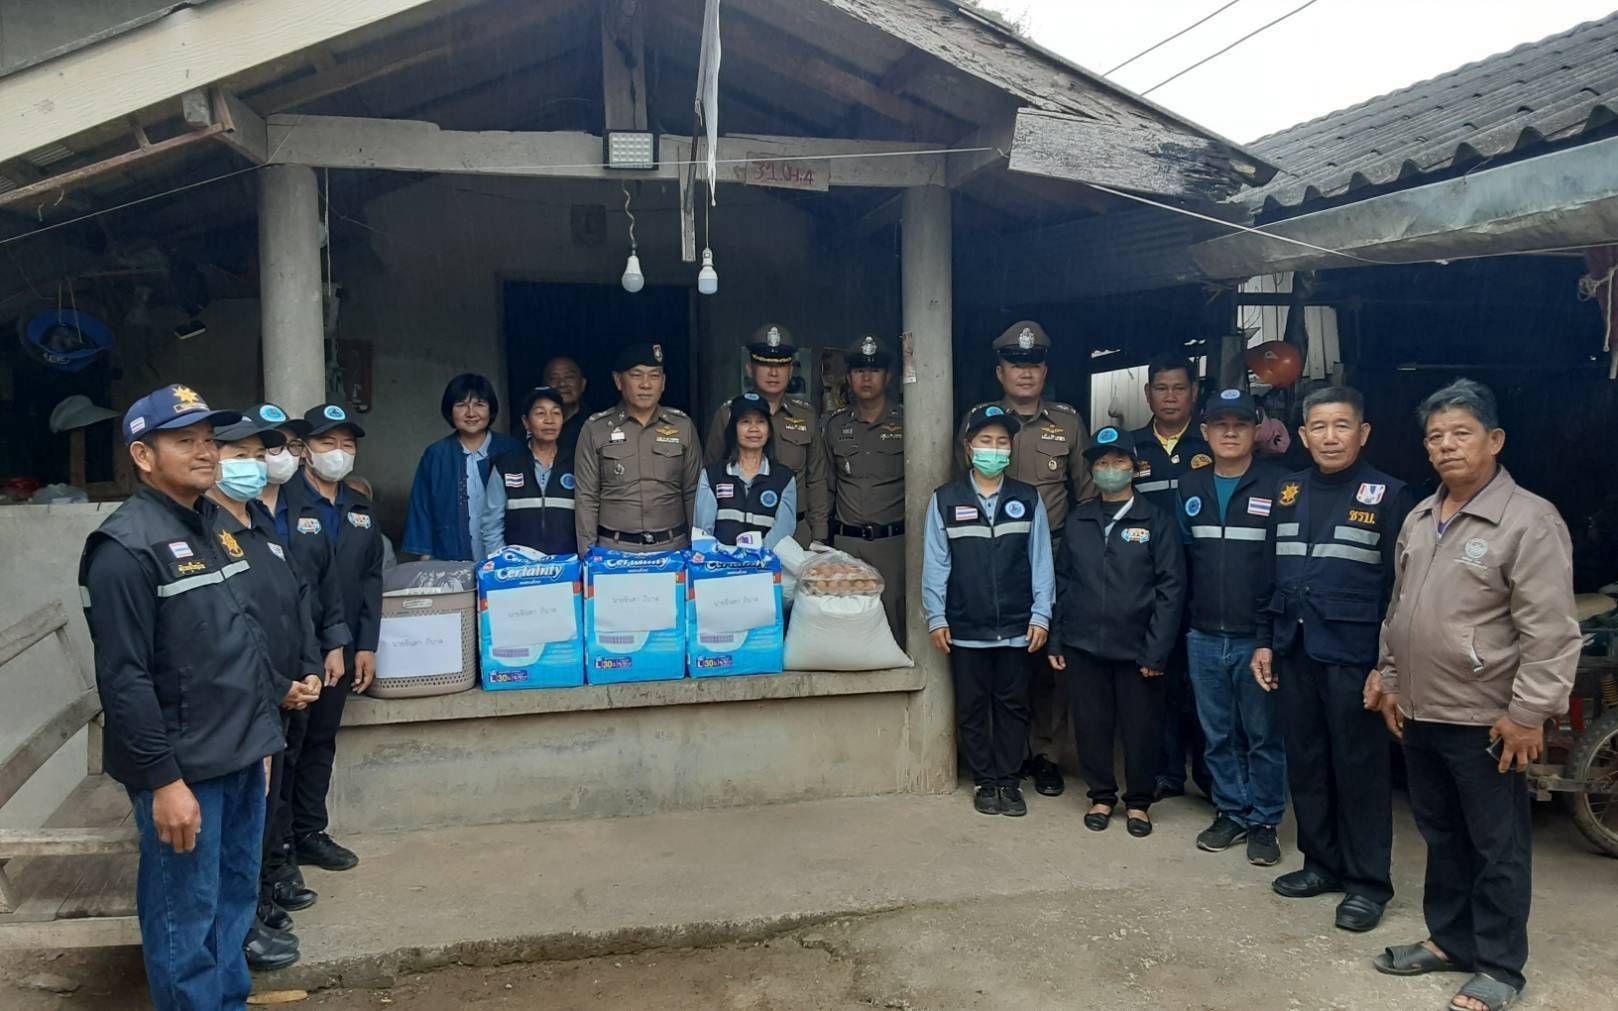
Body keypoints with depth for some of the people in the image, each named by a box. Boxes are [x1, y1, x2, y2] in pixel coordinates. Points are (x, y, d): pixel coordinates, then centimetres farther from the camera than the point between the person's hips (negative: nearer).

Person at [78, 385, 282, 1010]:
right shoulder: (125, 547, -14)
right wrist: (162, 780, -18)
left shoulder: (218, 526, 11)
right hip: (183, 769, -8)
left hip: (241, 758, 8)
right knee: (186, 922, 4)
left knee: (236, 903, 17)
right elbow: (124, 679, -18)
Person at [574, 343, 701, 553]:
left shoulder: (683, 426, 4)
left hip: (673, 548, 1)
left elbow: (692, 493, 7)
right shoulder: (595, 429, 0)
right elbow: (586, 498, 1)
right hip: (614, 549, -1)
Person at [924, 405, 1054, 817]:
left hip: (1017, 627, 1)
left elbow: (1041, 561, 2)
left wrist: (1040, 615, -2)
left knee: (1012, 705, 9)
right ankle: (984, 781, 22)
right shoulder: (945, 500, -1)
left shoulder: (1028, 500, 2)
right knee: (972, 707, 9)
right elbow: (935, 563, -1)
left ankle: (1008, 780, 22)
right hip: (965, 628, 0)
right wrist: (936, 618, -3)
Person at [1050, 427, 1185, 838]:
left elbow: (1171, 587, -6)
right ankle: (1101, 796, 29)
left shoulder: (1157, 520, -2)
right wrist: (1057, 639, 5)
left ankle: (1138, 801, 27)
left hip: (1136, 648, -2)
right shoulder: (1077, 520, 8)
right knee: (1091, 726, 10)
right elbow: (1062, 581, 10)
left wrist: (1157, 650, -11)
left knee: (1141, 729, 7)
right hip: (1084, 646, 3)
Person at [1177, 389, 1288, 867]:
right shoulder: (1189, 487, 8)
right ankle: (1231, 812, 27)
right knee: (1218, 735, 13)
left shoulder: (1278, 485, -5)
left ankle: (1264, 821, 20)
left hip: (1257, 637, -4)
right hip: (1204, 638, 4)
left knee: (1264, 736, 7)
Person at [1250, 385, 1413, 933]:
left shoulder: (1387, 494, -3)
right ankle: (1321, 862, 27)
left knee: (1359, 768, 3)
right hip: (1295, 652, 5)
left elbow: (1397, 583, -6)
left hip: (1353, 655, -5)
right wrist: (1265, 640, 10)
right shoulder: (1288, 492, 10)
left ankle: (1367, 881, 16)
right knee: (1305, 763, 12)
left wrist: (1389, 661, -10)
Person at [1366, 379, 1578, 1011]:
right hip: (1420, 714, 7)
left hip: (1485, 721, -7)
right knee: (1442, 837, 19)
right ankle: (1449, 940, 34)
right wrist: (1390, 681, 17)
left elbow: (1549, 632, -17)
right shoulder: (1419, 519, 10)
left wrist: (1530, 712, -19)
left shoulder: (1529, 520, -14)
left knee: (1497, 849, 7)